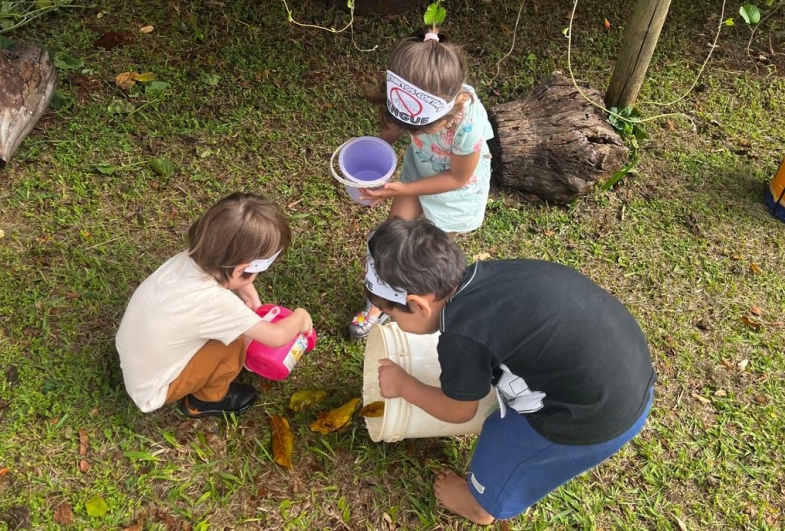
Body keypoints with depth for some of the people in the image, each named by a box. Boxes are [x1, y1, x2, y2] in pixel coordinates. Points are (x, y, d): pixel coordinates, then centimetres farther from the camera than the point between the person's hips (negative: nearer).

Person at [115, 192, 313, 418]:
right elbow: (277, 337, -24)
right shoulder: (215, 302, -36)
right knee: (236, 341, -15)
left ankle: (204, 391, 20)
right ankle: (206, 400, 10)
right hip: (153, 390, -7)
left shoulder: (192, 258, -17)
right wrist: (300, 317, -5)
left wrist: (249, 294, -4)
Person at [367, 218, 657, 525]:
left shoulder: (462, 338, -21)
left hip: (597, 419, -7)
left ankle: (481, 504, 50)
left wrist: (402, 385, 14)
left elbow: (457, 412, -1)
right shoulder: (486, 274, -1)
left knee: (502, 443, 20)